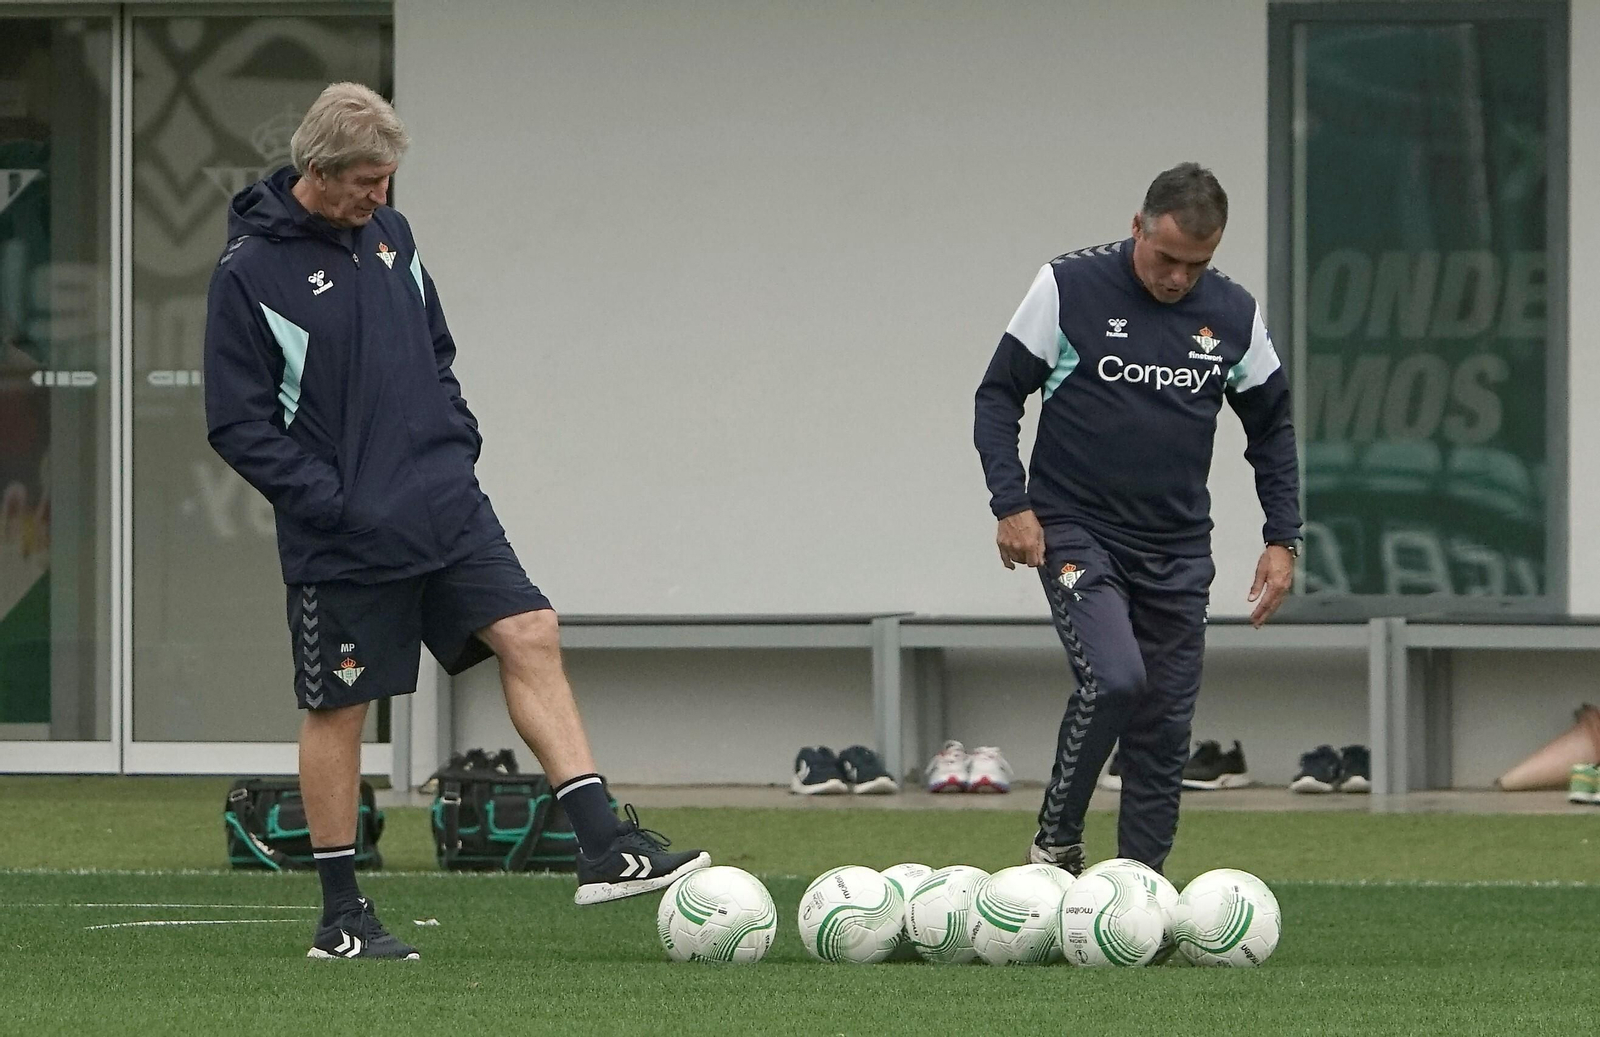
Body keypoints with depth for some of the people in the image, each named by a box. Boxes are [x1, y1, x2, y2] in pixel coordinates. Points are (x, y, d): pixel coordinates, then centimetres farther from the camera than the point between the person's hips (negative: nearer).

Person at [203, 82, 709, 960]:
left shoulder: (387, 236, 8)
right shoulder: (251, 273, -12)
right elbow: (237, 423, -11)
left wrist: (457, 444, 8)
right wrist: (328, 500, -17)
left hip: (445, 508, 6)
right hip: (343, 539, -6)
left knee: (530, 637, -8)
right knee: (337, 709, 2)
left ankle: (605, 848, -11)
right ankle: (341, 918, 12)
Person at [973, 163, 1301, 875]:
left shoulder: (1234, 316, 3)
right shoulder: (1068, 288, -8)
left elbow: (1272, 427, 15)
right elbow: (998, 395, -2)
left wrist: (1282, 539, 7)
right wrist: (1011, 504, -12)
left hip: (1177, 550, 4)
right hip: (1075, 533, -4)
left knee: (1165, 724, 2)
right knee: (1114, 679, -24)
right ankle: (1056, 842, -5)